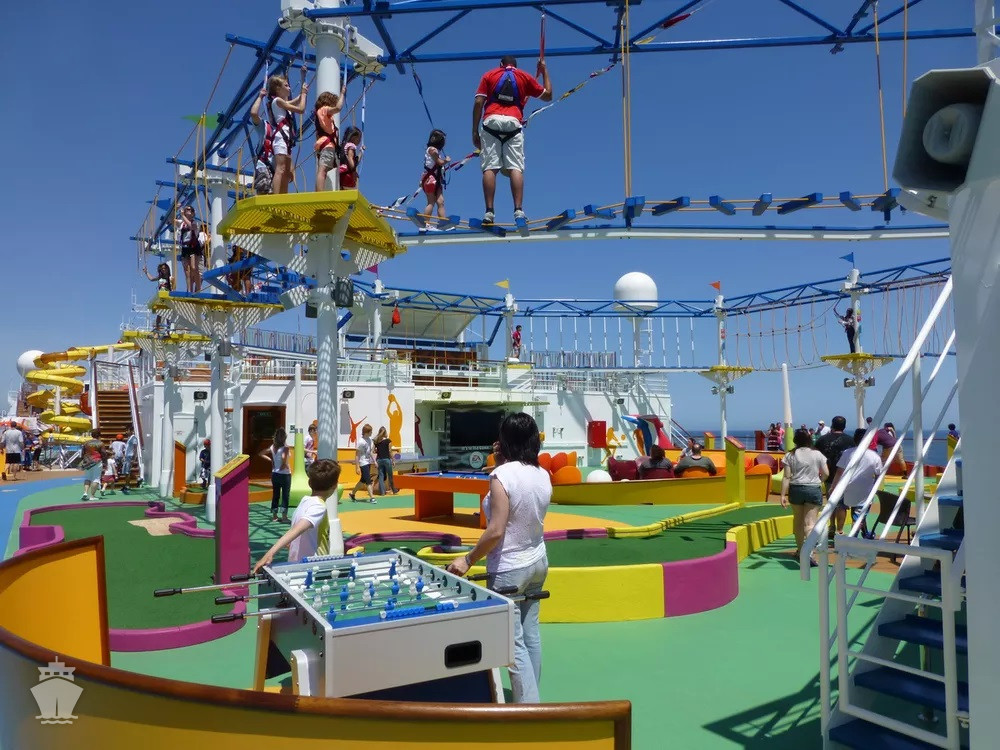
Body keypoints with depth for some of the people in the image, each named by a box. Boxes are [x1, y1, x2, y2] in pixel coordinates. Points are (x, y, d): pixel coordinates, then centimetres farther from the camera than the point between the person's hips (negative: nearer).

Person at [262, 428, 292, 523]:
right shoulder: (285, 448, -17)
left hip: (275, 474, 6)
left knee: (275, 495, 15)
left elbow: (262, 454, 7)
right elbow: (284, 458, -33)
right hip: (284, 474, -6)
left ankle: (274, 515, 22)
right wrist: (286, 466, -16)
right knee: (285, 495, 2)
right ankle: (284, 516, 2)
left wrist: (270, 460, 7)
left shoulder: (272, 447, 2)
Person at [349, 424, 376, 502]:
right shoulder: (360, 442, -17)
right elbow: (357, 455, -15)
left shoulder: (370, 440, 6)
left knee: (363, 480, 15)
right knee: (368, 481, -8)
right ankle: (371, 497, -5)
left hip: (368, 463, 8)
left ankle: (352, 494, 29)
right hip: (363, 463, -8)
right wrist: (357, 467, -17)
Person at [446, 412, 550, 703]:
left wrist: (468, 560, -13)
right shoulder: (543, 475, -1)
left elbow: (496, 531, -25)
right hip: (538, 562, 8)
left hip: (508, 569, -7)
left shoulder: (502, 475, -21)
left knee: (513, 641, 1)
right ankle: (530, 696, 29)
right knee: (531, 633, 17)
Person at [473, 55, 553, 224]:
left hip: (491, 122, 0)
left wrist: (475, 131, 8)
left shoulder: (489, 75, 21)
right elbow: (548, 95, 31)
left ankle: (489, 212, -17)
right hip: (513, 123, 0)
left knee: (489, 168, -7)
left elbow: (478, 102, 8)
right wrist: (544, 71, 43)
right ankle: (518, 210, -22)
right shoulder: (525, 77, 23)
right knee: (516, 168, -7)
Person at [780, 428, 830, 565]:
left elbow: (786, 477, -7)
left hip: (796, 489, 1)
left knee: (798, 520, 17)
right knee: (810, 522, -4)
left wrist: (783, 495, -6)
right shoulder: (817, 454, -3)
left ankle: (800, 550, 28)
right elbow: (826, 473, 0)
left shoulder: (790, 455, -3)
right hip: (814, 489, -1)